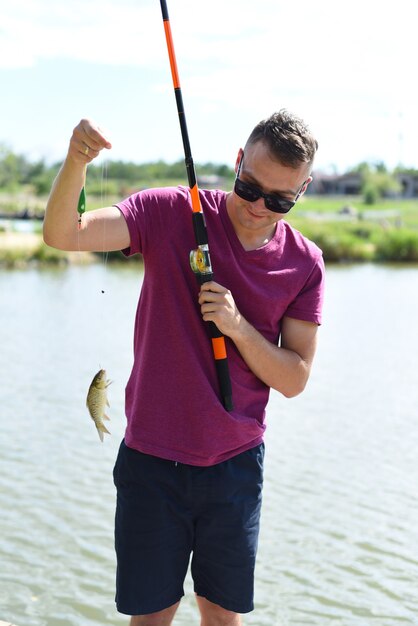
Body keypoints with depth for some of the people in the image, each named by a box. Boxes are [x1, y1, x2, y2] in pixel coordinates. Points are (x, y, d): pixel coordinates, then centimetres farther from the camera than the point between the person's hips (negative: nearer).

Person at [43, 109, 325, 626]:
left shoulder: (304, 264, -3)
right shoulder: (171, 213, -9)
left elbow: (293, 380, -3)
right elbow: (62, 235, -19)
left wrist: (237, 326, -20)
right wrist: (75, 163, -38)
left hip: (235, 466, 2)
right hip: (152, 461, -2)